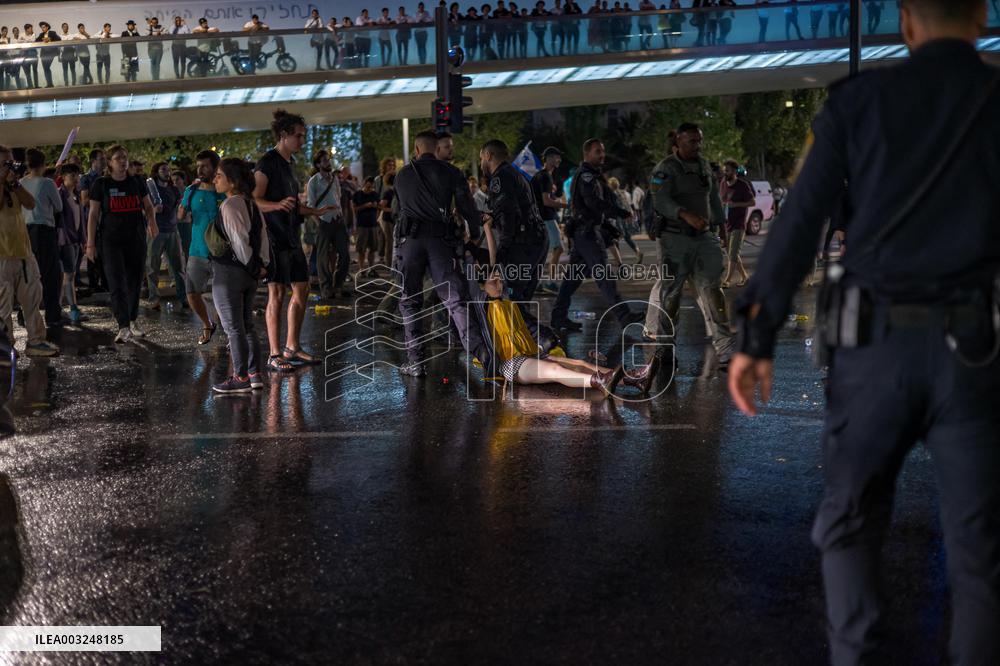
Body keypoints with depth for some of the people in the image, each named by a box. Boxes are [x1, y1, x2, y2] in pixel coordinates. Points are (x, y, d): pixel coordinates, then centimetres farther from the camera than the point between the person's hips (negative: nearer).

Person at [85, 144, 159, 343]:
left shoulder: (137, 183, 7)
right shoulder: (101, 184, 0)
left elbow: (148, 206, 17)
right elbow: (93, 215, 0)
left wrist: (152, 221, -1)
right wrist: (90, 243, -3)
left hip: (136, 239, 3)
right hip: (111, 241, -3)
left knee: (134, 282, 11)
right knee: (117, 284, -11)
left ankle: (133, 321, 28)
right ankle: (124, 328, -15)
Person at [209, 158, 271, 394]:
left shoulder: (229, 206, -17)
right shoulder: (250, 203, 9)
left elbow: (239, 240, -20)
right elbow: (263, 233, 10)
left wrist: (251, 265, -9)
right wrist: (262, 264, 7)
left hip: (228, 272, -9)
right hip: (249, 275, 9)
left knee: (233, 328, 0)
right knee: (247, 326, 15)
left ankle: (241, 378, 5)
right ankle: (255, 374, 18)